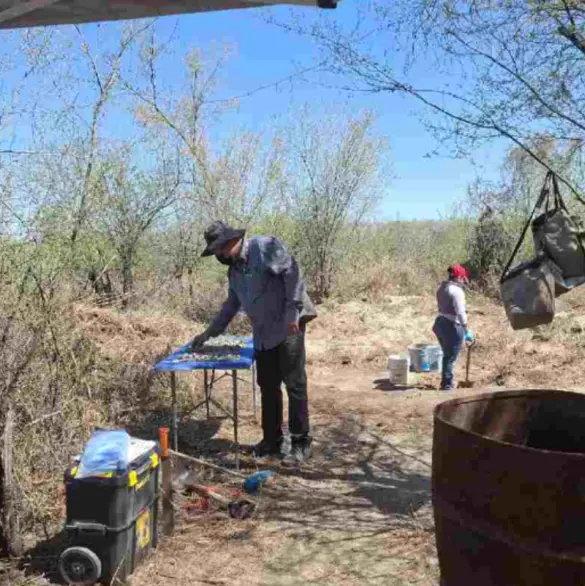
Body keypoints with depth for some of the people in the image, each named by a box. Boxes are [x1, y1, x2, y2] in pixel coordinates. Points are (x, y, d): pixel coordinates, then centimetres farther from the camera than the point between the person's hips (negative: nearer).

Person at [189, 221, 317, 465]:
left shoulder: (264, 247, -9)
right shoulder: (234, 270, 17)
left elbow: (291, 272, -17)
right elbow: (231, 305, 26)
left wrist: (292, 311, -21)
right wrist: (209, 333, 27)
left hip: (288, 328, -8)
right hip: (264, 335, 9)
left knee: (295, 385, -3)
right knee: (268, 388, 12)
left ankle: (301, 443, 7)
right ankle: (272, 440, 24)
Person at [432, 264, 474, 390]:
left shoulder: (442, 287, 11)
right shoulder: (456, 290, -16)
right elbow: (460, 313, -20)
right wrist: (467, 331, -15)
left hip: (440, 323, 9)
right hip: (452, 326, -9)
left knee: (447, 355, 22)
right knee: (451, 357, 2)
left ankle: (447, 383, 33)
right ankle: (446, 385, 10)